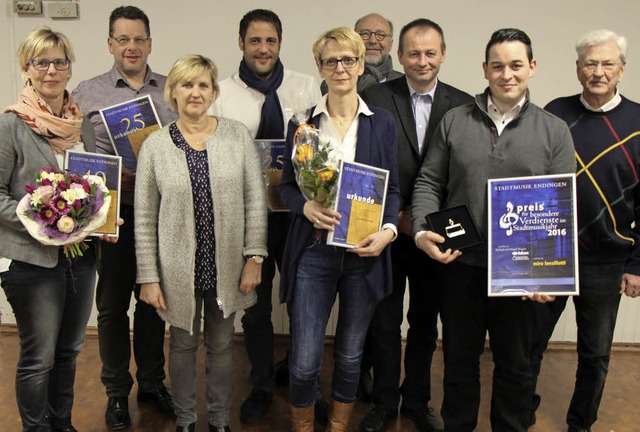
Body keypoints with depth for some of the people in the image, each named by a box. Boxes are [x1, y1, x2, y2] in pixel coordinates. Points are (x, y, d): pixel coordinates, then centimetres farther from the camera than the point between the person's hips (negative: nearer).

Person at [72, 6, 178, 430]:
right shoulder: (87, 93, 2)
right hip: (112, 215, -1)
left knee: (153, 300, 13)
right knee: (112, 305, 9)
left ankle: (152, 381, 32)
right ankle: (117, 391, 26)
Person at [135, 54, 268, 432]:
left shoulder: (238, 136, -3)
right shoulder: (155, 145, -3)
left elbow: (256, 201, -2)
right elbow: (145, 219, -2)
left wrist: (254, 257, -7)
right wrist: (149, 277, -4)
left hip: (227, 268, 0)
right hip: (179, 269, 0)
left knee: (222, 345, 16)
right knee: (183, 345, 17)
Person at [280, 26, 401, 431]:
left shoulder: (383, 122, 4)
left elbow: (393, 188, 6)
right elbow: (287, 185, 6)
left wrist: (388, 230, -12)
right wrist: (307, 207, -16)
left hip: (365, 252, 1)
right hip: (314, 251, -1)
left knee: (350, 354, 14)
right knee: (305, 360, -1)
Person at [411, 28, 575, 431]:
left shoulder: (555, 131, 1)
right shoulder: (454, 121, 3)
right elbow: (429, 182, 4)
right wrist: (422, 230, -13)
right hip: (462, 265, 1)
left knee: (516, 364, 15)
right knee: (460, 358, 16)